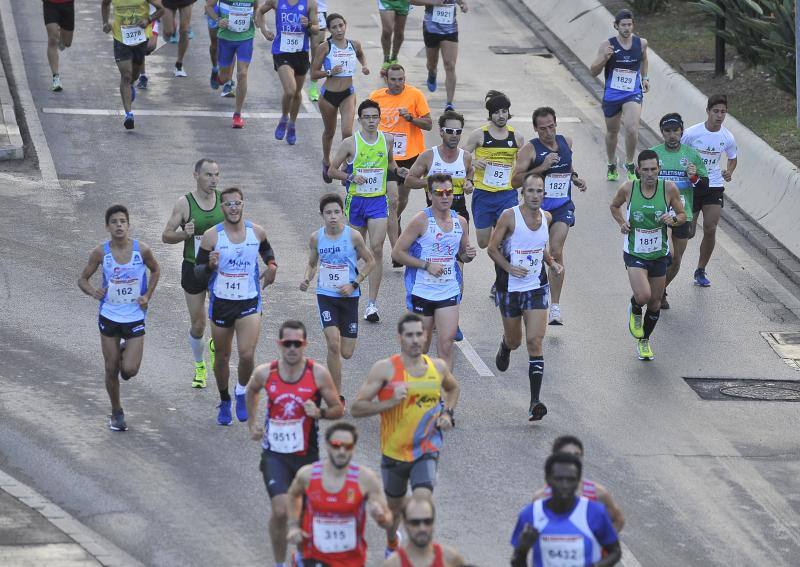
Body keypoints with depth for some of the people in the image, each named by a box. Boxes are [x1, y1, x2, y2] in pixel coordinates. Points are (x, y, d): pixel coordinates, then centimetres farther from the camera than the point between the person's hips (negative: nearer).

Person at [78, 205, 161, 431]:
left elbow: (155, 270, 10)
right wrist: (93, 291, -22)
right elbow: (83, 279, 1)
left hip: (135, 317, -1)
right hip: (109, 317, 1)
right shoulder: (101, 252, -9)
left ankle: (126, 351, 27)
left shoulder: (141, 250, -10)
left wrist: (147, 296, -3)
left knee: (129, 370, -9)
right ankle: (116, 412, 27)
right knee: (111, 370, 6)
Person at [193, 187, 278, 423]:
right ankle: (224, 402, 33)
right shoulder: (212, 236, -9)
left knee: (247, 354, -17)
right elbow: (198, 273, -4)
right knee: (222, 356, 12)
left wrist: (271, 265, 5)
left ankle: (242, 392, 11)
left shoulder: (256, 232, -1)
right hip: (221, 302, 0)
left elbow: (266, 249, 24)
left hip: (249, 302, 0)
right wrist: (210, 266, -25)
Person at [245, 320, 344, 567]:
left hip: (307, 454, 1)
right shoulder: (265, 373, -6)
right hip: (275, 454, -1)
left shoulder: (318, 374, -10)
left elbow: (338, 409, -2)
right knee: (280, 512, -15)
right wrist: (252, 424, 16)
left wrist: (319, 412, -21)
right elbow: (251, 391, 19)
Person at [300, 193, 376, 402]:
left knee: (346, 353, 1)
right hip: (325, 295, 0)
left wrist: (354, 284, -10)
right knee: (333, 344, -17)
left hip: (349, 296, 0)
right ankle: (337, 396, -7)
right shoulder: (316, 237, -3)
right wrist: (306, 279, -8)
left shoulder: (353, 236, -10)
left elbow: (370, 262, 1)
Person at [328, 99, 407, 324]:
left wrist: (398, 170, 0)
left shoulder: (387, 140, 2)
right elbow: (332, 170, 0)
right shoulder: (350, 143, -6)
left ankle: (372, 303, -12)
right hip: (356, 200, -1)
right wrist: (351, 177, -17)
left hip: (378, 201, 1)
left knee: (377, 249, -11)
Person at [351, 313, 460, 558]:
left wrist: (448, 413, 6)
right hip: (394, 452, -1)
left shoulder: (438, 367, -1)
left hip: (426, 450, 1)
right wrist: (389, 403, -28)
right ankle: (392, 544, 51)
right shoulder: (385, 369, -14)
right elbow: (356, 408, -15)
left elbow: (453, 388, 24)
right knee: (394, 508, 19)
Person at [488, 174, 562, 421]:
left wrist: (552, 262, 3)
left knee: (535, 342, -10)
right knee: (514, 341, 15)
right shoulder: (509, 216, -13)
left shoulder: (546, 218, 2)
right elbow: (492, 247, -8)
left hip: (537, 289, 2)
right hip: (510, 288, -2)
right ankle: (505, 347, 56)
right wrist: (509, 268, -22)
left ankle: (535, 402, -14)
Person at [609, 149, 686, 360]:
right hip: (635, 253, -2)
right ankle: (634, 311, 15)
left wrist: (673, 220, -19)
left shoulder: (669, 188, -9)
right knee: (643, 296, -23)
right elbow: (615, 206, 12)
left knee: (655, 302, 12)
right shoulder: (628, 189, -10)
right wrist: (621, 223, -6)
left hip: (659, 253, 2)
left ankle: (644, 341, 37)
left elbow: (682, 215, 3)